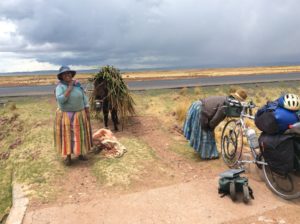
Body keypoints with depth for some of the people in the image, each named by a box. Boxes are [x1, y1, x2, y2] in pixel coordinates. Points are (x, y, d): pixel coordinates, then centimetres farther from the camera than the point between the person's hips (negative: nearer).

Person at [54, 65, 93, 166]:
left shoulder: (78, 84, 1)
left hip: (79, 115, 4)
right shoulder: (60, 87, -13)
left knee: (80, 134, 12)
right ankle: (67, 156, 18)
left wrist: (87, 112, 1)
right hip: (66, 116, -4)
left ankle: (80, 153, 27)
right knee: (67, 136, 4)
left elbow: (84, 98, 5)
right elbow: (60, 100, -28)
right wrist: (69, 88, -24)